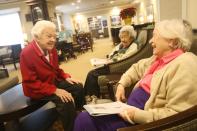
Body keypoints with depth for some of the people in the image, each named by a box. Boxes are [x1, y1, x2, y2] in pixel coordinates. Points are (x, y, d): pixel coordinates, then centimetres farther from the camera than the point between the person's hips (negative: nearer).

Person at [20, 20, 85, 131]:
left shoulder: (51, 49, -3)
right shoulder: (27, 54, -26)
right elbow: (31, 83, -26)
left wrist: (66, 77, -5)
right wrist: (55, 91, -31)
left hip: (54, 82, 8)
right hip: (36, 90, -8)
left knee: (78, 87, 4)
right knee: (66, 101, -26)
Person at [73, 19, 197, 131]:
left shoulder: (184, 64, -19)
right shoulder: (160, 58, 9)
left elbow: (177, 114, -24)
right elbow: (138, 67, 24)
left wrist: (138, 115, -25)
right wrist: (121, 84, 9)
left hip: (143, 119, -8)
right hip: (130, 108, 8)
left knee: (85, 120, -10)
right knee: (84, 117, 1)